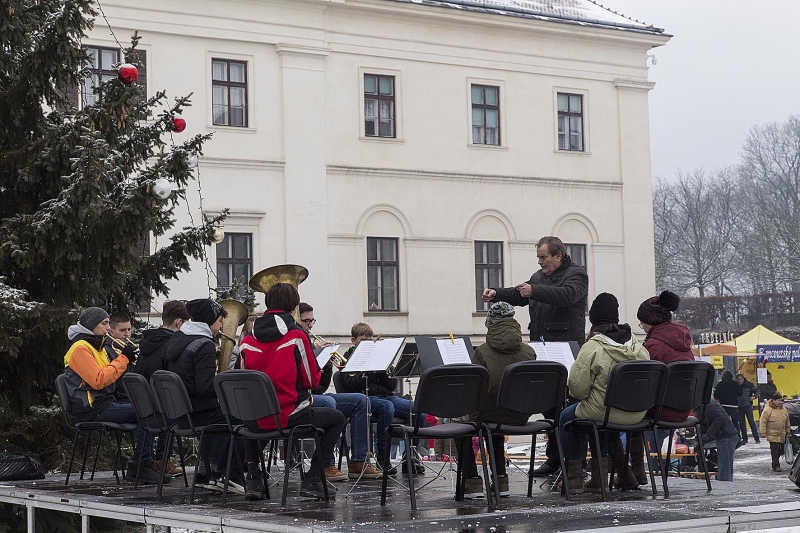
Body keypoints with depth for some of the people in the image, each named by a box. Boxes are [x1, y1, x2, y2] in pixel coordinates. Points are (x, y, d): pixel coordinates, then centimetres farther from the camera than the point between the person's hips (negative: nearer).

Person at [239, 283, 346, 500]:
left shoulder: (248, 340, 1)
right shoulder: (296, 335, -12)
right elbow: (312, 380, -6)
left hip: (257, 419, 5)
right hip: (291, 417, -4)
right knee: (337, 419, 20)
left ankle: (253, 478, 21)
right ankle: (312, 480, 11)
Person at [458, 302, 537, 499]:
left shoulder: (482, 352, -12)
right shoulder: (529, 352, -3)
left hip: (489, 415, -4)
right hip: (519, 419, 4)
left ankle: (472, 482, 19)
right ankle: (501, 482, 34)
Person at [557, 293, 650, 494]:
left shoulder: (592, 347, -16)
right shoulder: (638, 347, 1)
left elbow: (578, 386, -16)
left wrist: (585, 396, 7)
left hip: (604, 412, -6)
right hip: (636, 415, 6)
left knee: (567, 417, 22)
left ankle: (573, 479, 23)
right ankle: (598, 478, 33)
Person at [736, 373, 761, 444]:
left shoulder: (749, 385, -1)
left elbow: (757, 391, 7)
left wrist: (753, 397, -10)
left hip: (748, 406, -3)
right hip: (739, 407, 3)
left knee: (751, 421, -5)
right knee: (741, 422, 5)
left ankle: (756, 438, -1)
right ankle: (744, 438, 12)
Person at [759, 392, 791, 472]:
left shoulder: (783, 409, 9)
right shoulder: (767, 410, -10)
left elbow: (787, 422, 20)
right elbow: (763, 422, -9)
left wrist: (787, 431, 23)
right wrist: (763, 432, -11)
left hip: (782, 435, 6)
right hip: (772, 435, -6)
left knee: (780, 450, 9)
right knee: (774, 450, -7)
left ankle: (775, 463, 24)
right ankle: (776, 466, -3)